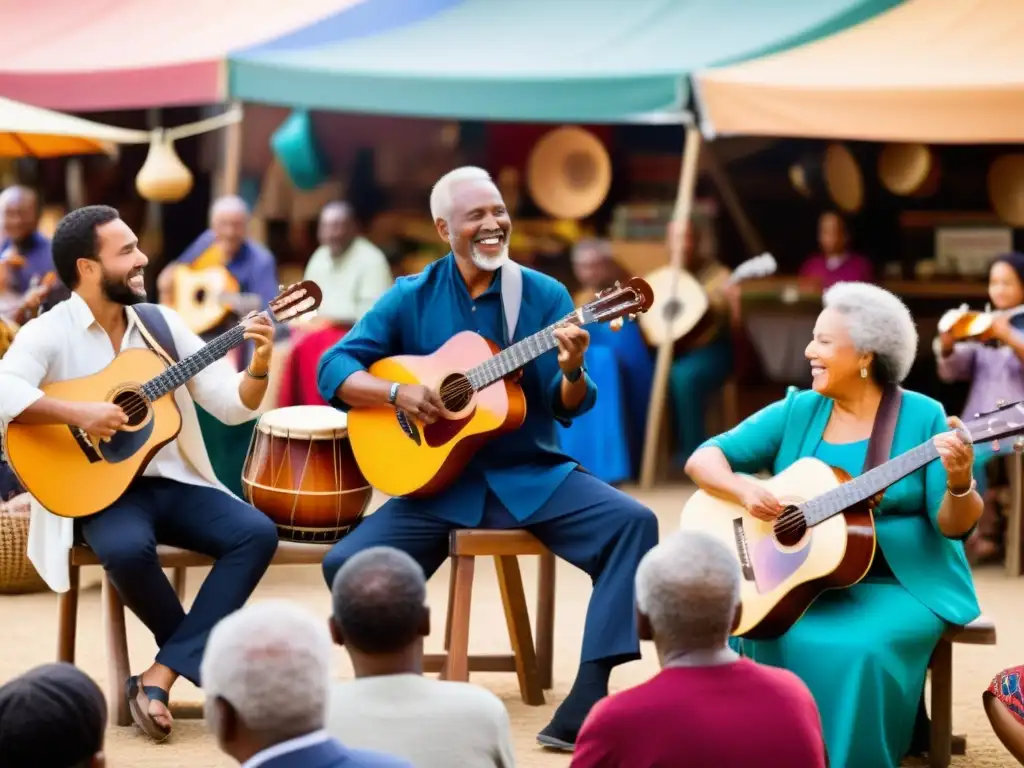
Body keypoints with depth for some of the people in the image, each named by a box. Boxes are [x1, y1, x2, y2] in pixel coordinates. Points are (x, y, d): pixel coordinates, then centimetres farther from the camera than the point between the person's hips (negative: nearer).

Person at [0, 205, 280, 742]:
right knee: (127, 550, -36)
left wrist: (259, 367, -13)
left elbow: (232, 405, 7)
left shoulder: (162, 323, 9)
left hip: (173, 481, 5)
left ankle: (160, 676, -22)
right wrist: (79, 414, -29)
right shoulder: (49, 333, -6)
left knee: (257, 533, -19)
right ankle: (207, 657, -6)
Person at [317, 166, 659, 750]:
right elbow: (334, 367, -2)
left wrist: (572, 372, -26)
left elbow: (567, 409, -3)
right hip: (439, 481, 0)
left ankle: (586, 702, -29)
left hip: (533, 475, 0)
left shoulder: (545, 295, 0)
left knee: (633, 522, -25)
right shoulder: (412, 298, 2)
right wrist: (398, 393, -20)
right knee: (347, 565, -22)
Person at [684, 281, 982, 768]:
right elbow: (704, 458, 2)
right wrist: (743, 489, -18)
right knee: (768, 641, -27)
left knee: (854, 652, -32)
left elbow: (953, 526, -8)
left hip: (899, 585, -3)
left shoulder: (923, 418, -4)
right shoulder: (798, 411, 5)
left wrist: (959, 482, -29)